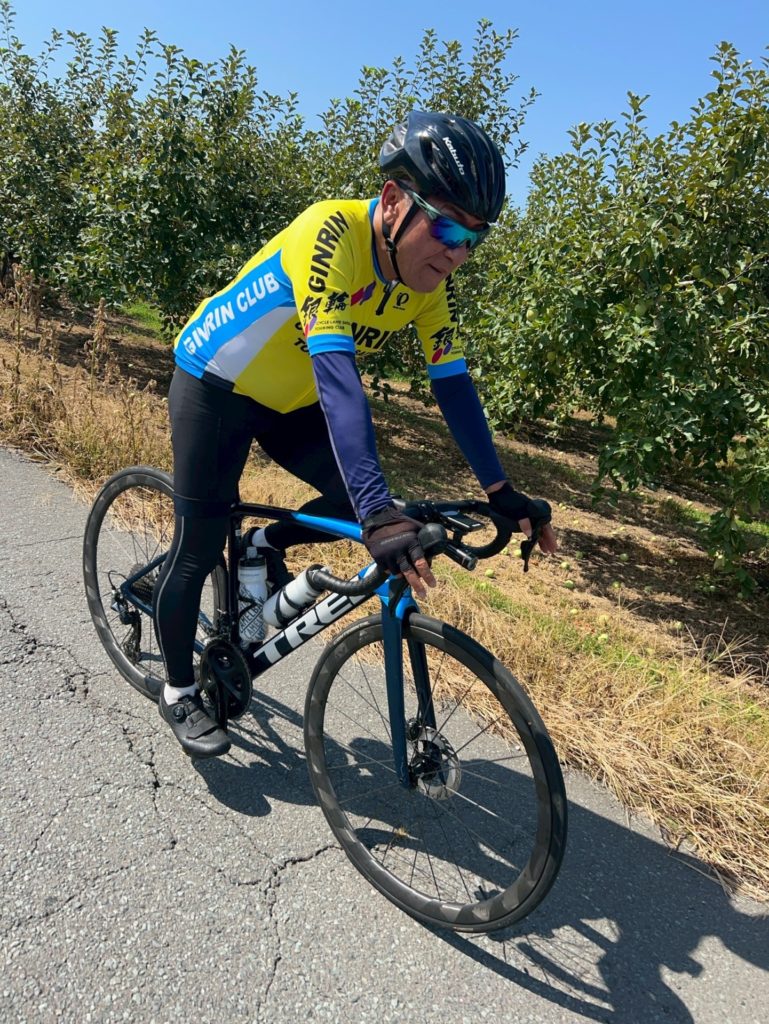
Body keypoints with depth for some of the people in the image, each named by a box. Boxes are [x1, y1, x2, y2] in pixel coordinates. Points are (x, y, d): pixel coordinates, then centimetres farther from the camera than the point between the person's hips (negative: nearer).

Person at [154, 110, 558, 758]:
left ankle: (267, 547, 18)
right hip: (215, 382, -6)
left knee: (366, 496, -10)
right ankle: (179, 691, 19)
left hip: (290, 399, 6)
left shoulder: (432, 280, -12)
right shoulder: (332, 232, -33)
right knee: (200, 548, -3)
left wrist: (500, 492, -16)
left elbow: (453, 385, -11)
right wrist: (378, 513, -51)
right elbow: (336, 370, -43)